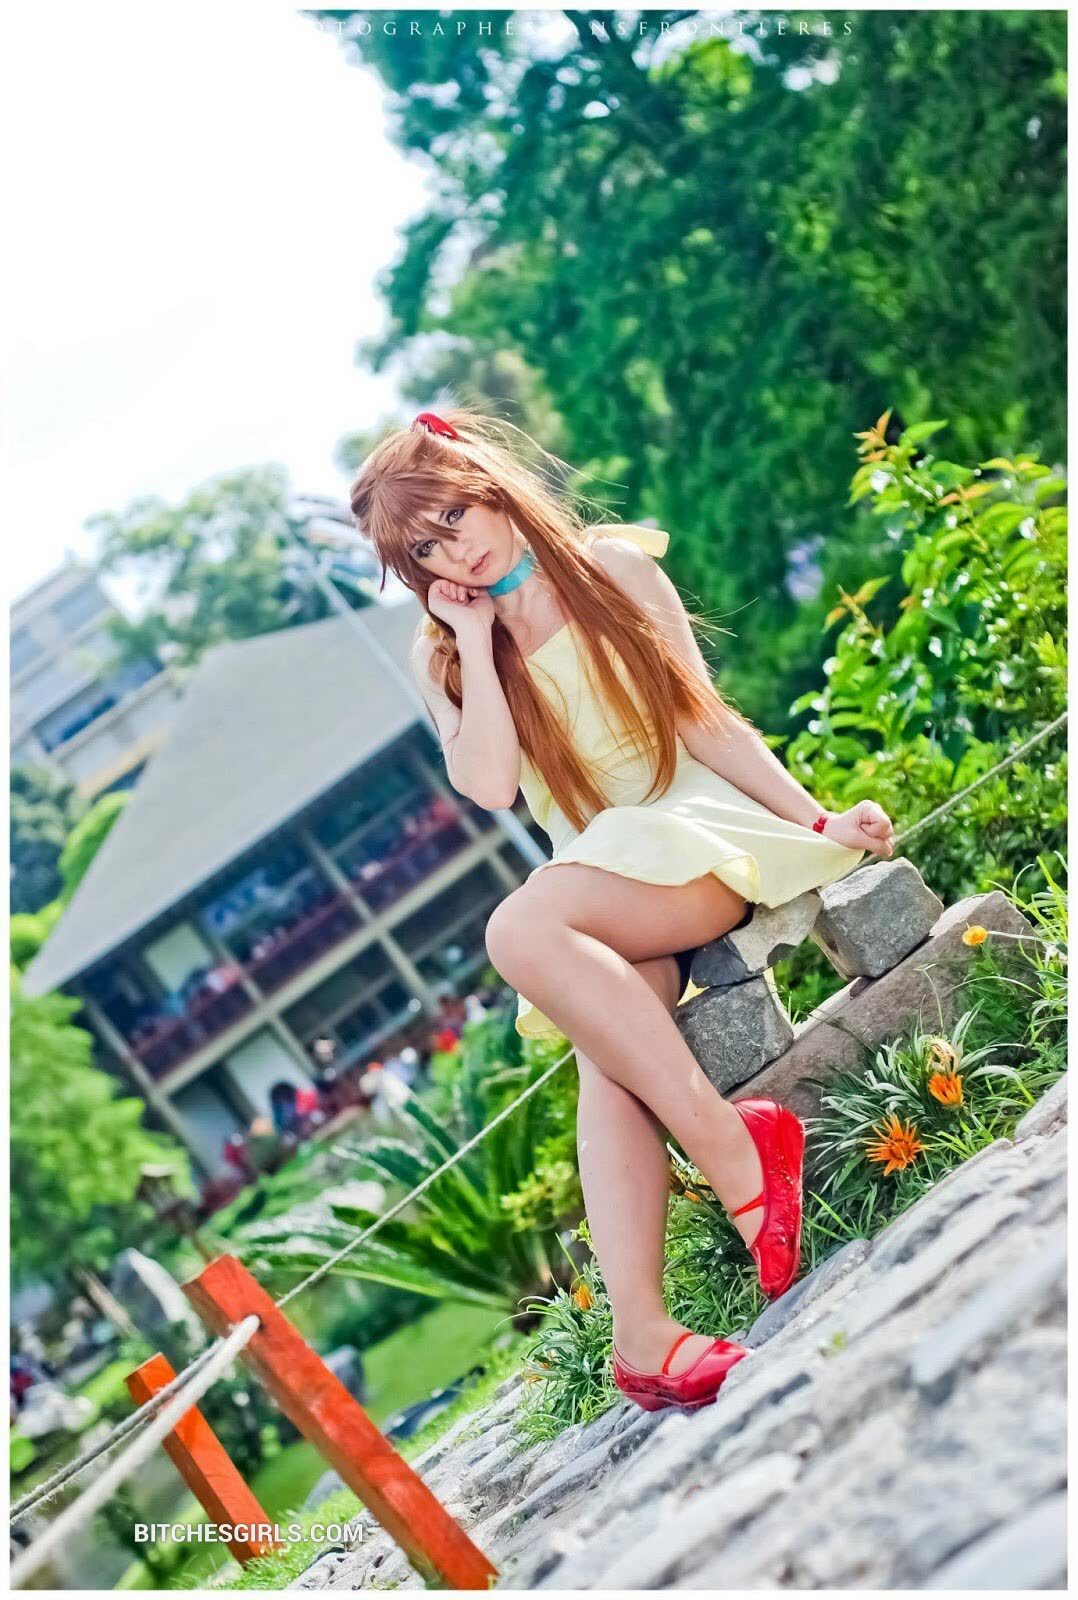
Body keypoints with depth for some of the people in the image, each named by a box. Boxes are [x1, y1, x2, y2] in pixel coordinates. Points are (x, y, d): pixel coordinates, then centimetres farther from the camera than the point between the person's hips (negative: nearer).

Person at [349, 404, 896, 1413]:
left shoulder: (611, 569, 5)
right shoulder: (441, 655, 10)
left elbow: (709, 723, 3)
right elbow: (490, 786, -7)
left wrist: (816, 819, -7)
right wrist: (478, 640, -6)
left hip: (702, 831, -3)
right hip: (601, 886, 3)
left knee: (520, 929, -33)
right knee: (605, 1056, -29)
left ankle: (728, 1140, -30)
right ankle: (640, 1326, -41)